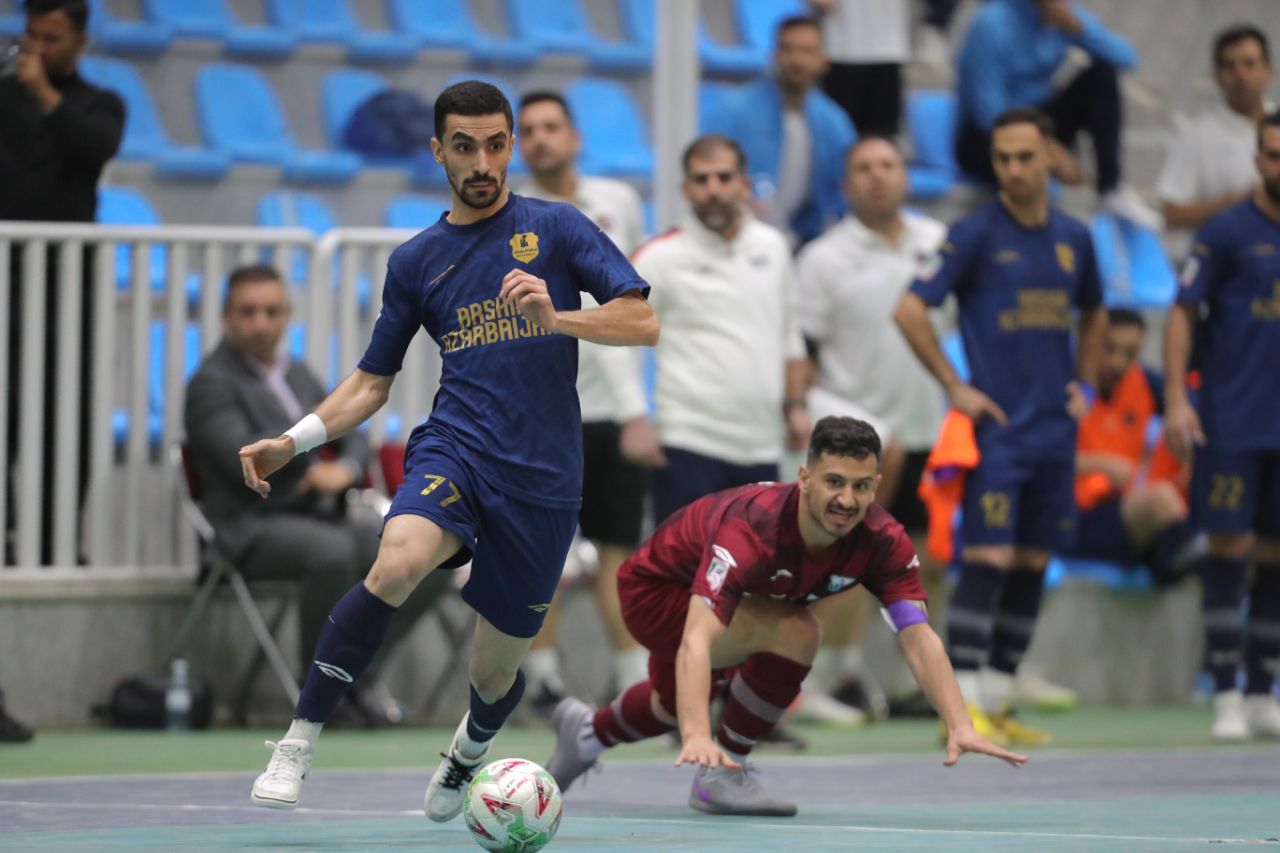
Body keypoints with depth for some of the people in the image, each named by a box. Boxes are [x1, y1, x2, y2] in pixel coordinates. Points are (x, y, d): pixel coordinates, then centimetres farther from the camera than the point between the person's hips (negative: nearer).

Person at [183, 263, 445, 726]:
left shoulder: (298, 375, 19)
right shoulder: (212, 384, -5)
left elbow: (356, 442, 17)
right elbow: (247, 463, -19)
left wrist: (345, 469, -7)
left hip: (322, 518, 8)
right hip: (254, 528, -8)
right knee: (332, 551, -38)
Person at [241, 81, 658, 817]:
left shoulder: (556, 228, 4)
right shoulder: (417, 261, 13)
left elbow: (643, 322, -4)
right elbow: (372, 383, 19)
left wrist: (555, 317, -22)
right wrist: (293, 443, 4)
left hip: (543, 479, -1)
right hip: (455, 451, 1)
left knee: (496, 673, 8)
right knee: (397, 563, -34)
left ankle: (469, 753, 46)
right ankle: (300, 742, -29)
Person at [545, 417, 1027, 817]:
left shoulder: (882, 541, -27)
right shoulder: (752, 528, -44)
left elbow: (919, 638, -31)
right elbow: (696, 640, -52)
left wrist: (960, 726, -46)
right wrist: (696, 737, -66)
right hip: (657, 589, -7)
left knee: (676, 702, 32)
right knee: (794, 633, -31)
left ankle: (587, 731, 65)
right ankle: (722, 773, -12)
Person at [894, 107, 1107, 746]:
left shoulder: (1073, 238, 10)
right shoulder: (975, 234, -7)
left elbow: (1093, 314, 27)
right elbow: (910, 310, -10)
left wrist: (1085, 383, 15)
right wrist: (954, 387, -10)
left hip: (1054, 429, 6)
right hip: (997, 425, -6)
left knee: (1031, 567, 7)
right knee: (987, 559, -12)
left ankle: (997, 699, 15)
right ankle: (962, 702, -11)